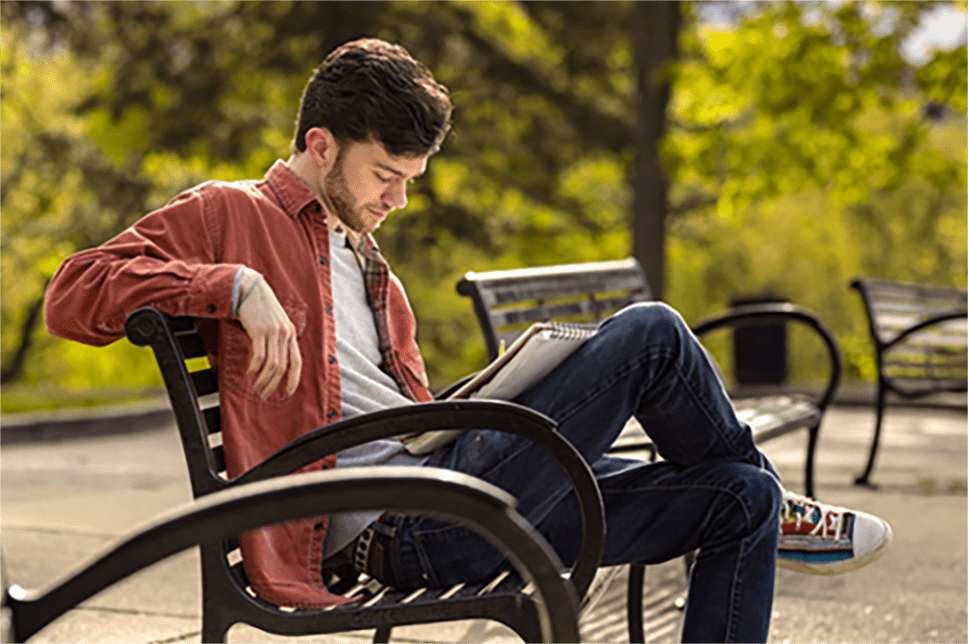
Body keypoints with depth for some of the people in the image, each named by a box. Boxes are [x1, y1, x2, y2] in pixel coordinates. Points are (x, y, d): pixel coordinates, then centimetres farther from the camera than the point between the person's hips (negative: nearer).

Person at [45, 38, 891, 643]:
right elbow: (74, 295, -10)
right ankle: (775, 504, 14)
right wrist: (235, 285, -22)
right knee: (649, 334, -12)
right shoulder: (232, 215, 2)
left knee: (740, 500, 5)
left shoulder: (362, 256, 28)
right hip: (401, 525, -9)